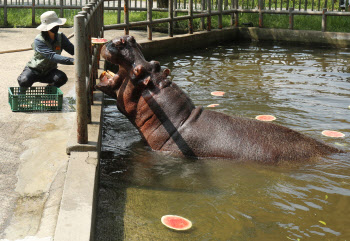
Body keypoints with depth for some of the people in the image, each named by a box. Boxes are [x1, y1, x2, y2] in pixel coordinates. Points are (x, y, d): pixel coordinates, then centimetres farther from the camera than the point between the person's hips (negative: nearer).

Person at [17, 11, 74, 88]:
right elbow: (52, 56, -37)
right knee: (24, 81, -33)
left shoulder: (60, 37, -8)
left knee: (62, 78, -29)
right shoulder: (39, 41, -25)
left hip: (49, 71, 3)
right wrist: (72, 61, -50)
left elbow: (72, 50, -14)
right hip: (34, 70, -3)